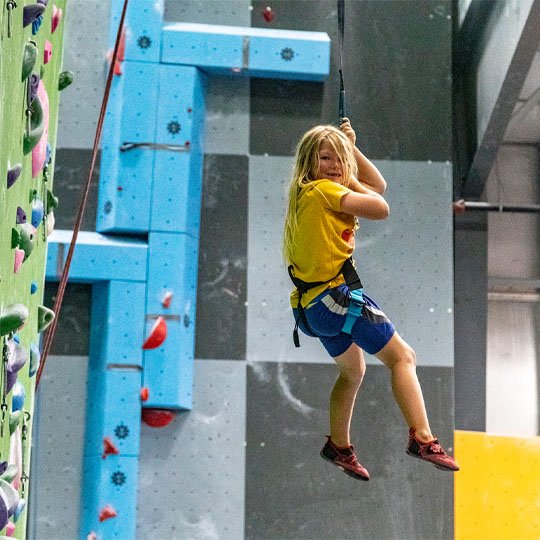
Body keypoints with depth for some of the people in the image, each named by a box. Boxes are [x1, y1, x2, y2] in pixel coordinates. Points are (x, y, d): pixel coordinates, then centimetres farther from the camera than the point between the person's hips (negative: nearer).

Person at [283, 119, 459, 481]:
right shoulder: (322, 190, -12)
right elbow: (380, 208, -18)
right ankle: (422, 438, -19)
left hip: (313, 303, 10)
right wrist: (351, 182, -3)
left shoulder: (307, 195, 16)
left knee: (352, 371, 28)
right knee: (402, 356, -8)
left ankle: (339, 446, 38)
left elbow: (378, 185, 25)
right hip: (336, 292, -10)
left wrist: (352, 147, 19)